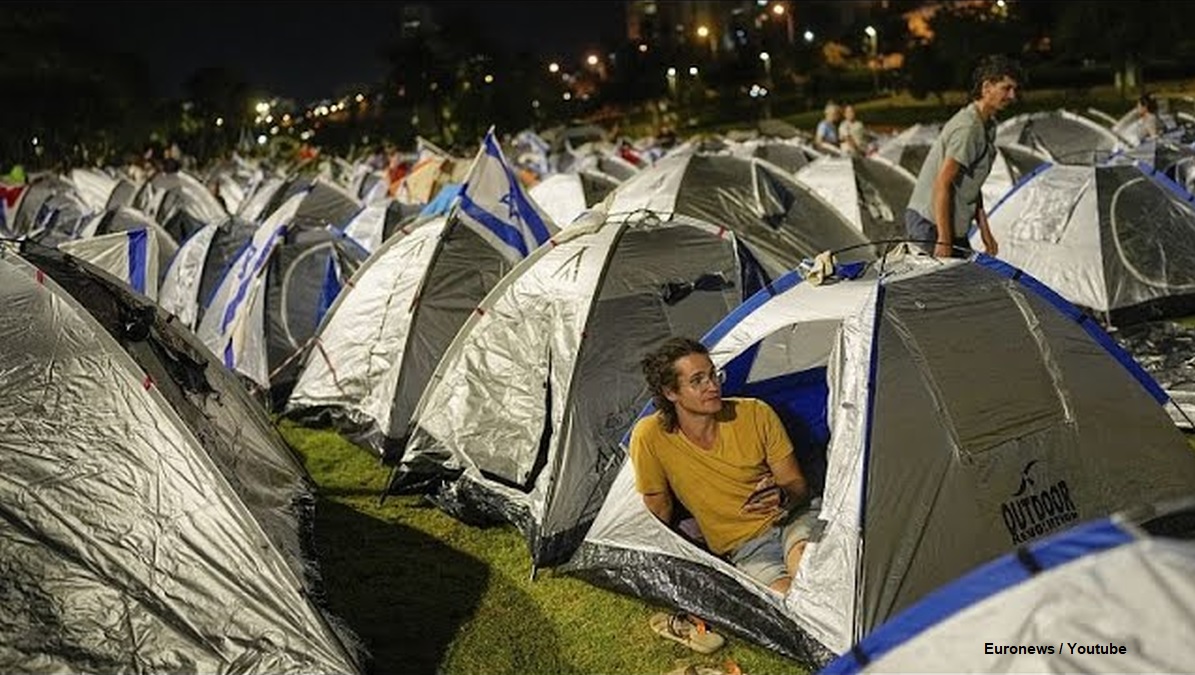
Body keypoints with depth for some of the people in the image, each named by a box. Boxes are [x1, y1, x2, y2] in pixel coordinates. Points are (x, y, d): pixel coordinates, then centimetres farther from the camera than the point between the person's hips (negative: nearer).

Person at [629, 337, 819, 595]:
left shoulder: (755, 414, -8)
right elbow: (660, 514, 1)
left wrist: (782, 496, -21)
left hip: (792, 518, 1)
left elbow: (798, 485, 2)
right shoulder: (650, 437, -13)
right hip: (745, 548, -1)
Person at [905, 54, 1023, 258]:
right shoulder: (967, 127, -18)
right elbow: (942, 183, -23)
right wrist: (943, 241, -25)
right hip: (931, 224, -10)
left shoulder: (988, 126, 13)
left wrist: (984, 228, 16)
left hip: (954, 225, 10)